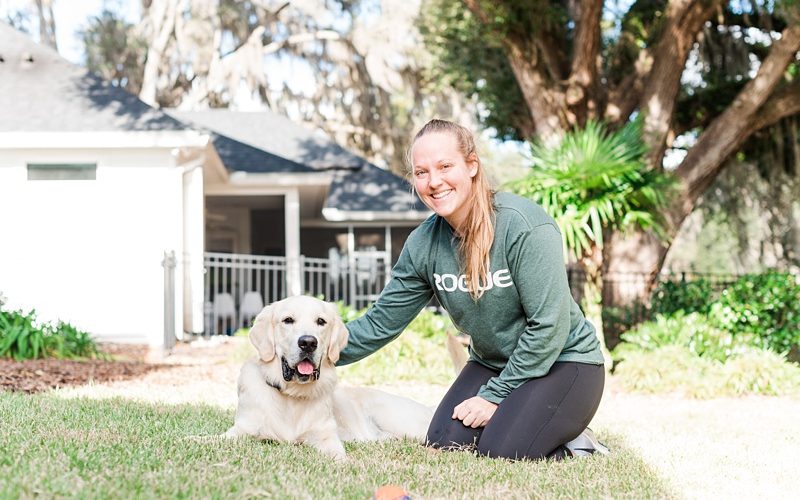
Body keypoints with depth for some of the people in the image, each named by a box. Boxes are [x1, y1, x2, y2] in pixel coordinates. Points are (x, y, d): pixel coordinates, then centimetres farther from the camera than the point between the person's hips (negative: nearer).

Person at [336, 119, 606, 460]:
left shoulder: (524, 224, -25)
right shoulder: (423, 244, -6)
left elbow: (549, 325, -24)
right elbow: (380, 323, 0)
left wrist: (495, 395, -20)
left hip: (562, 361, -6)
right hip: (492, 363, 6)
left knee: (502, 451, -24)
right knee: (445, 444, -13)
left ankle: (571, 441, 6)